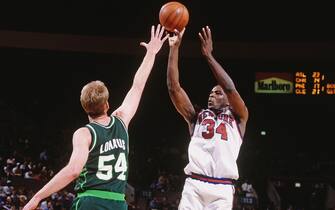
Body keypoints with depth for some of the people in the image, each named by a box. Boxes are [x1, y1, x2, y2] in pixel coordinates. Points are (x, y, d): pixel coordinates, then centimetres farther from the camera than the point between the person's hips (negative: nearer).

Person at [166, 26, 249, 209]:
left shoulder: (238, 118, 14)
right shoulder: (197, 117, 21)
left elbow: (230, 88, -5)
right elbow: (173, 87, 10)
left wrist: (208, 55, -6)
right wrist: (174, 48, 3)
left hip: (222, 190, -2)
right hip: (193, 186, 2)